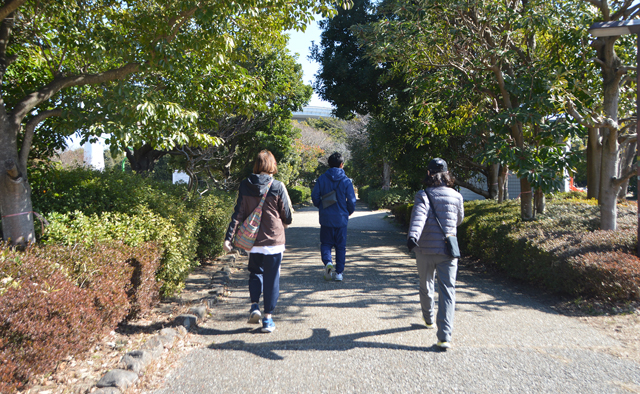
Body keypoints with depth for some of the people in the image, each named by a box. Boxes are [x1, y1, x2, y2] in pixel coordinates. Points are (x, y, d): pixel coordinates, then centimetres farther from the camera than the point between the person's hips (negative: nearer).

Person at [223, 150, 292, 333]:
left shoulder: (245, 186, -2)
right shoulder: (277, 187, -9)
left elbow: (238, 213, -4)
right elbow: (287, 216, -3)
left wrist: (228, 237, -3)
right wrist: (283, 224, 20)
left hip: (252, 241, 3)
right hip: (274, 240, -3)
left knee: (255, 272, 23)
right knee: (271, 278, 7)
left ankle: (254, 305, 8)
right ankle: (268, 318, 11)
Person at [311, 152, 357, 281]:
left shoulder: (322, 179, -2)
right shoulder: (346, 181, -6)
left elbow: (314, 196, -2)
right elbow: (352, 200, -6)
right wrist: (348, 212, 13)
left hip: (326, 218, 1)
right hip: (341, 218, 0)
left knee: (326, 243, 12)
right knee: (341, 246, 10)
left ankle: (327, 261, -15)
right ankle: (339, 273, 10)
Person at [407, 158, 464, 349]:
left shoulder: (422, 196, -6)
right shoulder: (456, 196, 2)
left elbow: (418, 217, -24)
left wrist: (412, 236, -38)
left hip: (425, 250, 0)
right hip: (447, 251, 0)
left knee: (426, 286, 22)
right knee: (447, 291, -1)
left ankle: (429, 318, 44)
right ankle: (444, 336, -10)